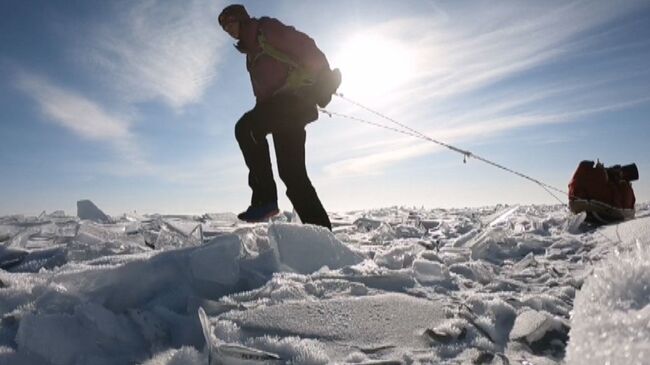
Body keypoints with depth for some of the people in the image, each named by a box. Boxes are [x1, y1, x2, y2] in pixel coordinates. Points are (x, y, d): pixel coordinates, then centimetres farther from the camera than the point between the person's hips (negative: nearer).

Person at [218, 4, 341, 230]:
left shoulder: (265, 28, 7)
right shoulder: (252, 51, 31)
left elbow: (302, 44, -7)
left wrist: (323, 76, -19)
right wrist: (261, 116, 19)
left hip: (296, 92, -9)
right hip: (284, 102, 9)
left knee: (245, 128, -25)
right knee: (292, 172, 0)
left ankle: (265, 197, -24)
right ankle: (321, 231, -1)